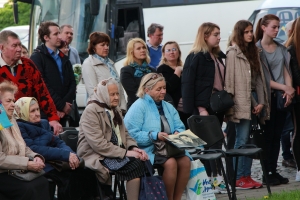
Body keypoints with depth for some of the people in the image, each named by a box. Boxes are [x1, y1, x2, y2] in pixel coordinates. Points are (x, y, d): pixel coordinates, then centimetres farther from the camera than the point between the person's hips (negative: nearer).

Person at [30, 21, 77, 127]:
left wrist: (66, 104, -5)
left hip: (62, 114, 6)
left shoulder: (64, 58, 18)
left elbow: (72, 83, 12)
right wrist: (62, 105, -12)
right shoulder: (37, 57, -3)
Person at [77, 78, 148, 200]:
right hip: (97, 157, -8)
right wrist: (125, 153, -20)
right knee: (135, 164, -28)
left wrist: (133, 148, -4)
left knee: (144, 162, -21)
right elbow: (98, 144, -18)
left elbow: (125, 135, 19)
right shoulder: (91, 111, -10)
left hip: (117, 152, 8)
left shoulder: (115, 110, 18)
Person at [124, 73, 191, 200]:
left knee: (185, 161, -22)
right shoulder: (138, 107, -6)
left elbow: (180, 127, 16)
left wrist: (178, 133, -9)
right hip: (148, 150, -7)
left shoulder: (168, 107, 19)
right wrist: (155, 136, -23)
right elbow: (132, 134, -16)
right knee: (170, 163, -31)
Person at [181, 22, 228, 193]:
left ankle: (215, 178, 11)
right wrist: (200, 108, -17)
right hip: (204, 107, -8)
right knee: (210, 143, -9)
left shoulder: (217, 56, 17)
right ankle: (216, 179, -10)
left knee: (215, 142, 8)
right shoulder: (196, 57, -8)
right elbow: (188, 84, -13)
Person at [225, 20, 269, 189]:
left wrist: (261, 102, 5)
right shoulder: (233, 52, -6)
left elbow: (259, 78, 14)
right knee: (242, 141, -8)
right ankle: (238, 179, -5)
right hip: (242, 101, -7)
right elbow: (230, 79, -10)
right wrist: (231, 103, -14)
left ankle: (246, 176, 11)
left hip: (254, 99, 7)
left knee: (249, 141, 8)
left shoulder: (253, 51, 17)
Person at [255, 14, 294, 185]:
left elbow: (286, 71, 7)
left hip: (282, 97, 5)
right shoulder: (256, 49, -8)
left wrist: (289, 89, -12)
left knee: (277, 135, 7)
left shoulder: (281, 49, 11)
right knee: (268, 135, -3)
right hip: (267, 97, -5)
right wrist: (285, 88, -13)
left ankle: (274, 171, 11)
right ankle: (267, 173, 2)